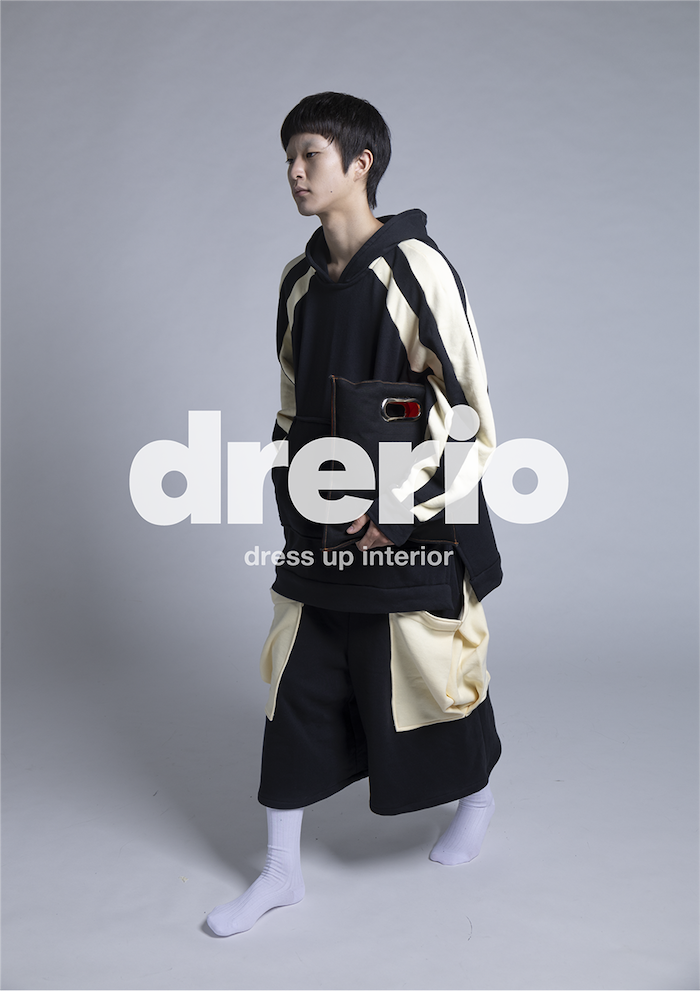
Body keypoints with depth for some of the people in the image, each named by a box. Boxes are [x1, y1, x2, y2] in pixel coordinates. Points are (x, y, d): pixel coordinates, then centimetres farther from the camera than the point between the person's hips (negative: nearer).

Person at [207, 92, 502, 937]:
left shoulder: (414, 268, -13)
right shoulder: (299, 281, 8)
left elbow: (469, 409, -14)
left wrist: (400, 511, -16)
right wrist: (297, 497, 7)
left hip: (413, 531, -6)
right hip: (322, 536, 6)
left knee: (423, 679, 10)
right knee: (298, 688, 8)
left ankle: (477, 794, 42)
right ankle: (282, 870, 23)